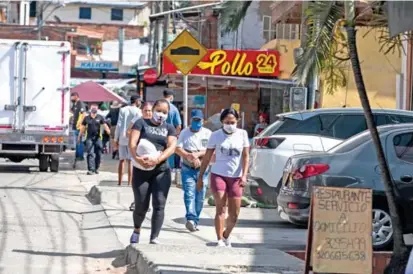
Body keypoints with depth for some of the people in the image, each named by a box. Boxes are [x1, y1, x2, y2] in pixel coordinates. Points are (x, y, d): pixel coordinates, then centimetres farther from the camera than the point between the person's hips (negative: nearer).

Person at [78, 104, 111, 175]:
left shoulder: (100, 117, 5)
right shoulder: (87, 118, 7)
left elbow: (105, 125, -3)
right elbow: (83, 128, 13)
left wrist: (108, 131, -21)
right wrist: (79, 137, 13)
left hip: (97, 138, 1)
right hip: (89, 138, -1)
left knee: (98, 154, 6)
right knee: (90, 154, -8)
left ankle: (96, 168, 23)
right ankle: (91, 169, -12)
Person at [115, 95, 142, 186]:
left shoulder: (123, 110, 7)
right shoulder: (138, 111, -4)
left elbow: (119, 125, 4)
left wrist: (116, 139, 8)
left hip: (122, 138, 4)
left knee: (122, 160, 12)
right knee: (130, 161, -2)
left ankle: (120, 182, 13)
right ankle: (129, 183, -4)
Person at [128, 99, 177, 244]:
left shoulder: (169, 128, 12)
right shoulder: (141, 123, 7)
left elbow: (171, 147, -4)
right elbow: (132, 143, -6)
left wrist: (157, 160, -22)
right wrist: (137, 158, -26)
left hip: (161, 171, 1)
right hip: (141, 170, -1)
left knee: (159, 204, -8)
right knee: (141, 205, 2)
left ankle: (154, 239, -5)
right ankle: (137, 230, 30)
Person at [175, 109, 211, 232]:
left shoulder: (207, 133, 7)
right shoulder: (184, 132, 8)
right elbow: (178, 149, -2)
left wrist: (197, 154, -16)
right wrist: (190, 157, -16)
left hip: (202, 170, 1)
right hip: (187, 169, -1)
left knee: (200, 197, 2)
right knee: (189, 194, -16)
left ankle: (194, 222, 12)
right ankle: (191, 219, -28)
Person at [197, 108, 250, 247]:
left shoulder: (242, 134, 2)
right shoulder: (216, 135, 0)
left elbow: (246, 156, 0)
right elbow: (207, 157, 5)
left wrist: (244, 175, -11)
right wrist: (200, 176, 4)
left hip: (235, 177, 2)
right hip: (218, 174, -2)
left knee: (234, 214, 4)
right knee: (220, 208, -14)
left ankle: (226, 236, 29)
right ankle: (220, 240, -14)